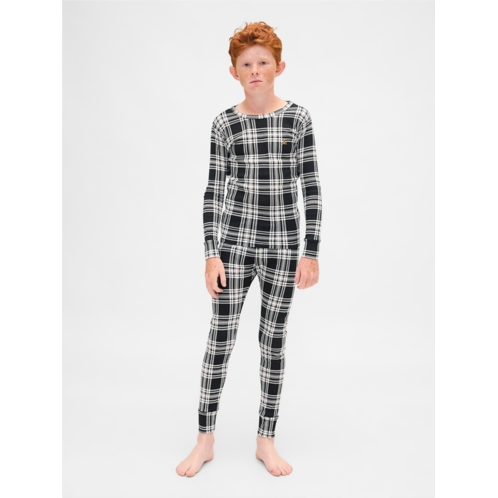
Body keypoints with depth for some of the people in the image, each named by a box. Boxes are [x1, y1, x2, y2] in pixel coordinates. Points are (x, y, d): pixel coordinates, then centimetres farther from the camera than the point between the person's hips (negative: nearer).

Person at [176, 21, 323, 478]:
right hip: (234, 240, 0)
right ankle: (205, 439, 21)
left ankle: (266, 441, 25)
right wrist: (211, 253, -4)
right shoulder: (225, 124, 2)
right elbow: (214, 191, 2)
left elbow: (311, 187, 0)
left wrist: (312, 251, -4)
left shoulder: (298, 118, 1)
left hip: (283, 244, 0)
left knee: (274, 339, 8)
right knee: (221, 337, 3)